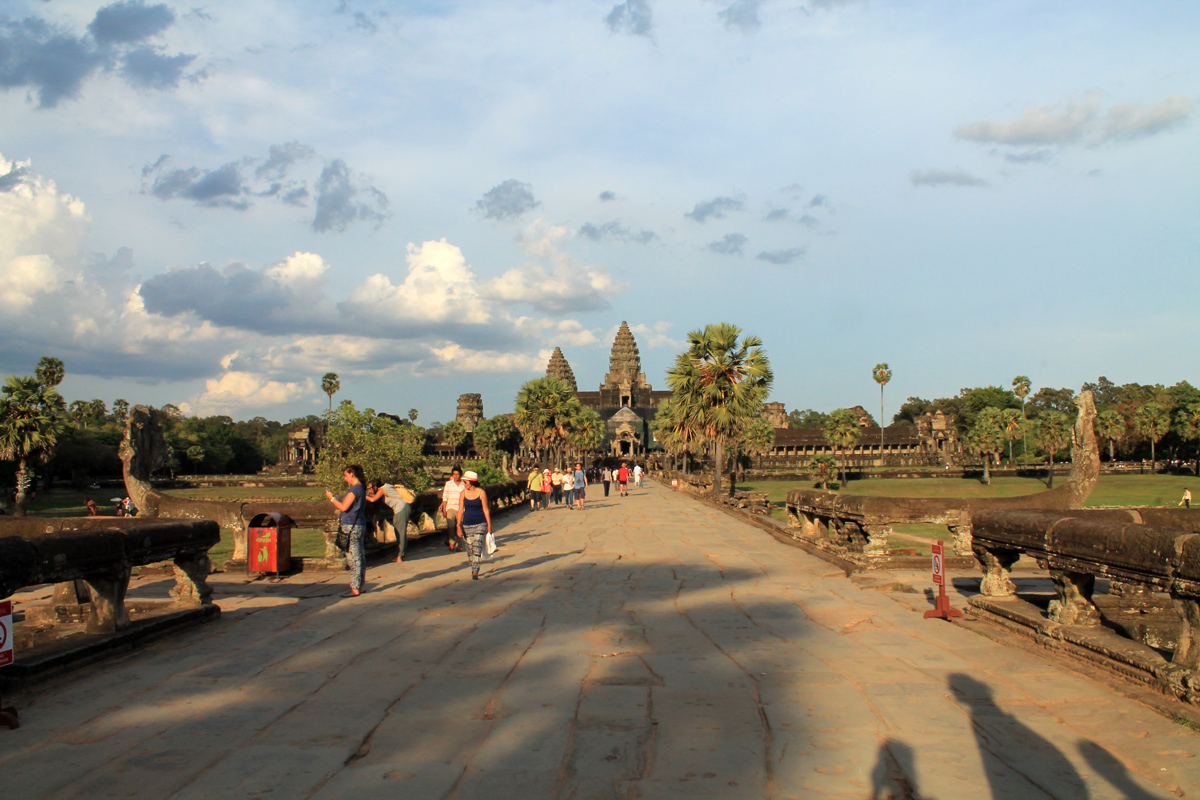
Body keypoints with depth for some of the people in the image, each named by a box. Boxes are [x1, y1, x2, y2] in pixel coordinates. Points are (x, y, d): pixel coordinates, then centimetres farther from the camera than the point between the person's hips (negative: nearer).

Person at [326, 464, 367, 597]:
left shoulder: (355, 489, -15)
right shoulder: (361, 488, 15)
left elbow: (344, 507, -18)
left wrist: (331, 498, -6)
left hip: (351, 526, -10)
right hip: (360, 525, 10)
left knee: (353, 558, -7)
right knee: (360, 557, 12)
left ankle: (355, 589, -6)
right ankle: (360, 586, 18)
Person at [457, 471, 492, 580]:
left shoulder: (481, 493, -6)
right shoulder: (463, 493, 3)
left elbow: (486, 510, -2)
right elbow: (461, 510, 5)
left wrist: (489, 525, -2)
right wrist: (459, 526, -1)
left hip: (480, 524, -4)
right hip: (467, 525, 4)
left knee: (477, 548, -13)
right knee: (469, 549, 8)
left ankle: (475, 572, -16)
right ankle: (473, 570, 25)